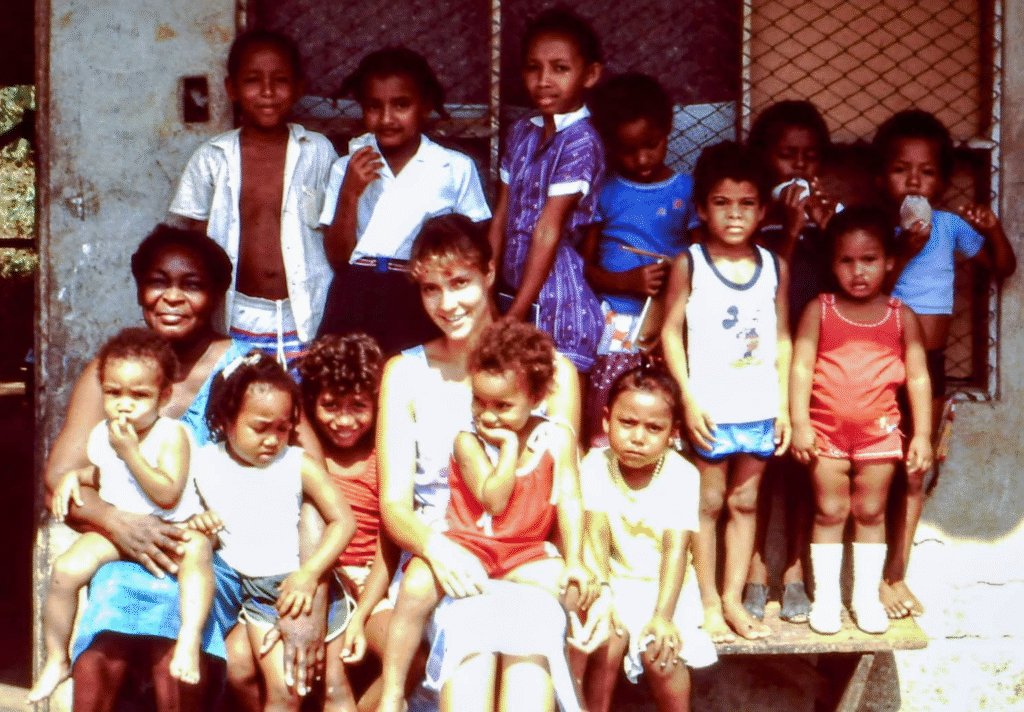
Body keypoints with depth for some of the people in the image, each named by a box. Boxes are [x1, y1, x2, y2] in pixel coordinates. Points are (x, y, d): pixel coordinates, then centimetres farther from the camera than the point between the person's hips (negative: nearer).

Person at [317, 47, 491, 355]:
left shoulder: (457, 169, 4)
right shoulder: (346, 169, 8)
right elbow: (338, 257, 3)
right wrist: (349, 195, -8)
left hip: (422, 304, -1)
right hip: (356, 303, 1)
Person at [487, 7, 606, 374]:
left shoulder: (581, 142, -12)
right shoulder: (521, 132, 10)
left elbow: (548, 232, -15)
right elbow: (501, 220, 11)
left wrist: (514, 316, -16)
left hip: (558, 300, -7)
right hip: (517, 290, 7)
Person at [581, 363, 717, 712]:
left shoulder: (682, 475, -12)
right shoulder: (595, 466, -9)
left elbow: (676, 549, -18)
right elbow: (597, 535, -17)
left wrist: (663, 615, -28)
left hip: (664, 584, -1)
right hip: (615, 581, 1)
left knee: (659, 651, -24)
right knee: (607, 642, -26)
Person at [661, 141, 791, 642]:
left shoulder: (775, 267, 6)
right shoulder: (689, 265, -3)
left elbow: (781, 338, 9)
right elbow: (671, 331, -5)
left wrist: (784, 404, 6)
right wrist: (689, 399, -11)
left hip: (760, 408, 3)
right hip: (710, 408, -3)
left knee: (746, 502, 10)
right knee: (709, 502, 4)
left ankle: (734, 597, 20)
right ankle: (708, 602, 12)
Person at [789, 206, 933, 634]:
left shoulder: (902, 318, 2)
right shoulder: (819, 311, -1)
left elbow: (918, 377, 3)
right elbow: (801, 367, -6)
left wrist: (922, 434, -2)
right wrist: (799, 423, -14)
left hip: (879, 429, 1)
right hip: (827, 427, -1)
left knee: (871, 512, 9)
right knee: (830, 510, 5)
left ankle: (867, 595, 20)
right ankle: (825, 596, 14)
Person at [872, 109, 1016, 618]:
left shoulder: (950, 226, 2)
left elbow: (1003, 268, 10)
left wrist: (992, 230, -8)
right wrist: (903, 254, -26)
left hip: (930, 366, 4)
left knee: (914, 476, 10)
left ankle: (897, 574, 21)